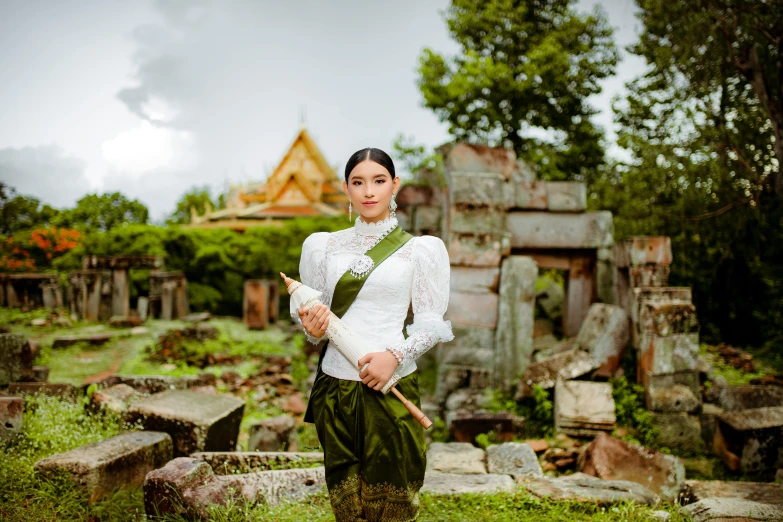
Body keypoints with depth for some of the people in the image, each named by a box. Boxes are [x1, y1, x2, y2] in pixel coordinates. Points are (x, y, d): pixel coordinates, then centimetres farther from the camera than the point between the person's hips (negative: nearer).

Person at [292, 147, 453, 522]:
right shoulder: (324, 245, 10)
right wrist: (314, 328, -7)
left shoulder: (419, 249, 2)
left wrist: (395, 355, -17)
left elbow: (431, 323, 0)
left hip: (392, 388, -2)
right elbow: (314, 312, 16)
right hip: (335, 387, 3)